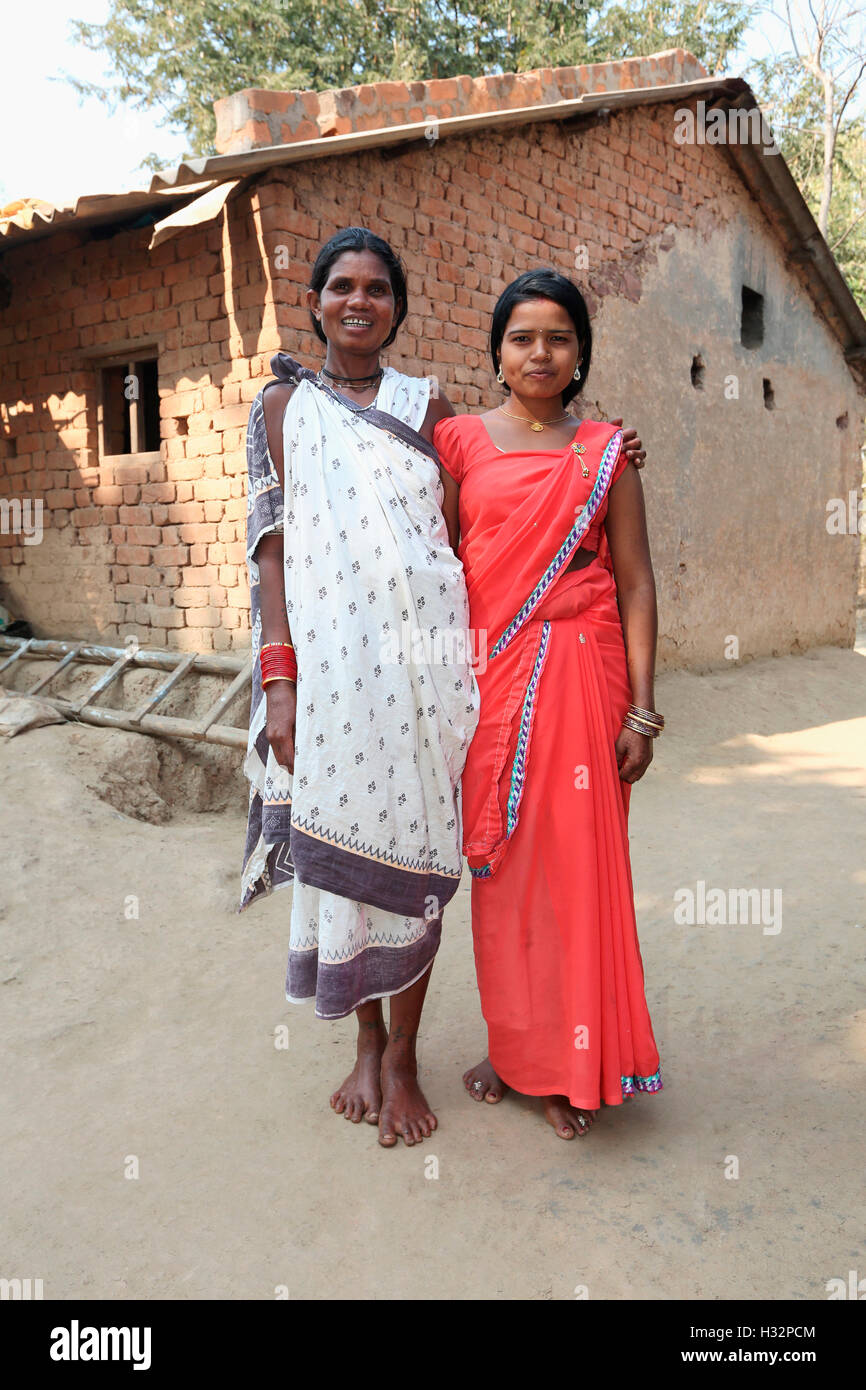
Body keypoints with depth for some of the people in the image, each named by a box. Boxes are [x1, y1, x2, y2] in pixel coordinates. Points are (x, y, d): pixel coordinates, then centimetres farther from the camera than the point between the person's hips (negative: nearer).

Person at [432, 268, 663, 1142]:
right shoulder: (461, 440, 7)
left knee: (582, 862, 2)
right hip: (493, 676, 1)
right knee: (501, 861, 8)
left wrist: (641, 707, -3)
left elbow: (635, 581, 4)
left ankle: (576, 1068, 20)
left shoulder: (606, 450, 7)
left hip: (583, 672, 0)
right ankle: (512, 1046, 27)